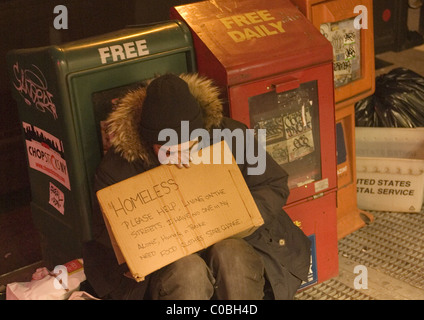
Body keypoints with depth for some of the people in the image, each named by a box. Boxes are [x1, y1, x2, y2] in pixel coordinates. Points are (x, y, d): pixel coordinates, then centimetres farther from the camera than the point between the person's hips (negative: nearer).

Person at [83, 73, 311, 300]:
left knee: (232, 256, -33)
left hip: (232, 242, 1)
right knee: (188, 270, -34)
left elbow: (274, 185, 2)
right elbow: (105, 231, 2)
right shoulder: (118, 166, -10)